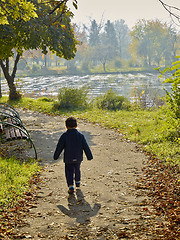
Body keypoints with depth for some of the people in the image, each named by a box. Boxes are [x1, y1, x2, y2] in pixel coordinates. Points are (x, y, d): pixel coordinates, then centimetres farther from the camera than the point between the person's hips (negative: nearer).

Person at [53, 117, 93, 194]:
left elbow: (59, 147, -5)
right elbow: (85, 147, -1)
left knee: (69, 171, 4)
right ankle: (77, 182, 43)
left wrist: (56, 156, 6)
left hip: (68, 159, -3)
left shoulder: (64, 136, -10)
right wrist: (89, 156, 6)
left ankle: (71, 186, -10)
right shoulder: (80, 135, -4)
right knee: (77, 169, 24)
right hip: (78, 158, 3)